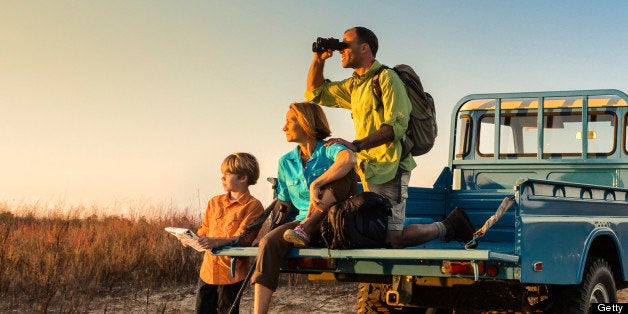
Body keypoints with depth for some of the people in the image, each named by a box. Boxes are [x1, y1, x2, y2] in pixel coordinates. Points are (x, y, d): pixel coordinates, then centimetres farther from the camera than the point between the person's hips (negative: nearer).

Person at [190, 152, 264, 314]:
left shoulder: (253, 206, -8)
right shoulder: (215, 202, 13)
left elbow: (242, 238, -16)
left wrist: (217, 241, -31)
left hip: (232, 272, -6)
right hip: (208, 269, 6)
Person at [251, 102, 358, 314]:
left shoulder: (330, 150, -4)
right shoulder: (286, 162, 14)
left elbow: (349, 158, -30)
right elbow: (283, 203, 18)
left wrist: (315, 185, -32)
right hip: (303, 221, 4)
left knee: (344, 171, -27)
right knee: (269, 242, -28)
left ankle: (305, 228, -26)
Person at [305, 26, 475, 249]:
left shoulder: (386, 78, -8)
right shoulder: (354, 85, 19)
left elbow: (396, 126, -18)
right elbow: (315, 93, 27)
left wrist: (356, 145, -26)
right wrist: (319, 59, 13)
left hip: (389, 168, -9)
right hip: (368, 169, 9)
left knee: (392, 238, -15)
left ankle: (447, 227, 7)